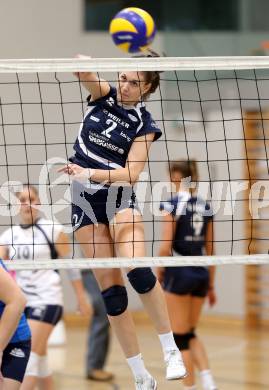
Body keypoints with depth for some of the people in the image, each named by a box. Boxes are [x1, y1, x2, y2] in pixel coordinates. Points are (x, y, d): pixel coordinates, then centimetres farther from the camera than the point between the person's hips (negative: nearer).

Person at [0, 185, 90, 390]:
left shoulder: (52, 229, -2)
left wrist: (81, 297, -1)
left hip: (46, 300, -5)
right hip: (21, 302, 5)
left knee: (32, 354, -14)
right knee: (40, 356, 11)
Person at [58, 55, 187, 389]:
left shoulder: (144, 125, -3)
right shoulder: (104, 95, 4)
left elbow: (131, 173, -14)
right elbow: (84, 74, -18)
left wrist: (89, 173, -28)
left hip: (119, 199, -3)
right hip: (83, 201, 3)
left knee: (137, 269, -28)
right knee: (109, 287, 0)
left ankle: (171, 350, -14)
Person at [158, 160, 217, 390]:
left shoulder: (172, 205, -10)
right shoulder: (205, 206, 9)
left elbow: (166, 247, -15)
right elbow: (210, 250, 12)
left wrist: (159, 273, 1)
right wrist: (211, 285, 18)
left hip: (179, 273, -6)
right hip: (201, 274, 6)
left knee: (180, 337, 3)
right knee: (190, 334, 17)